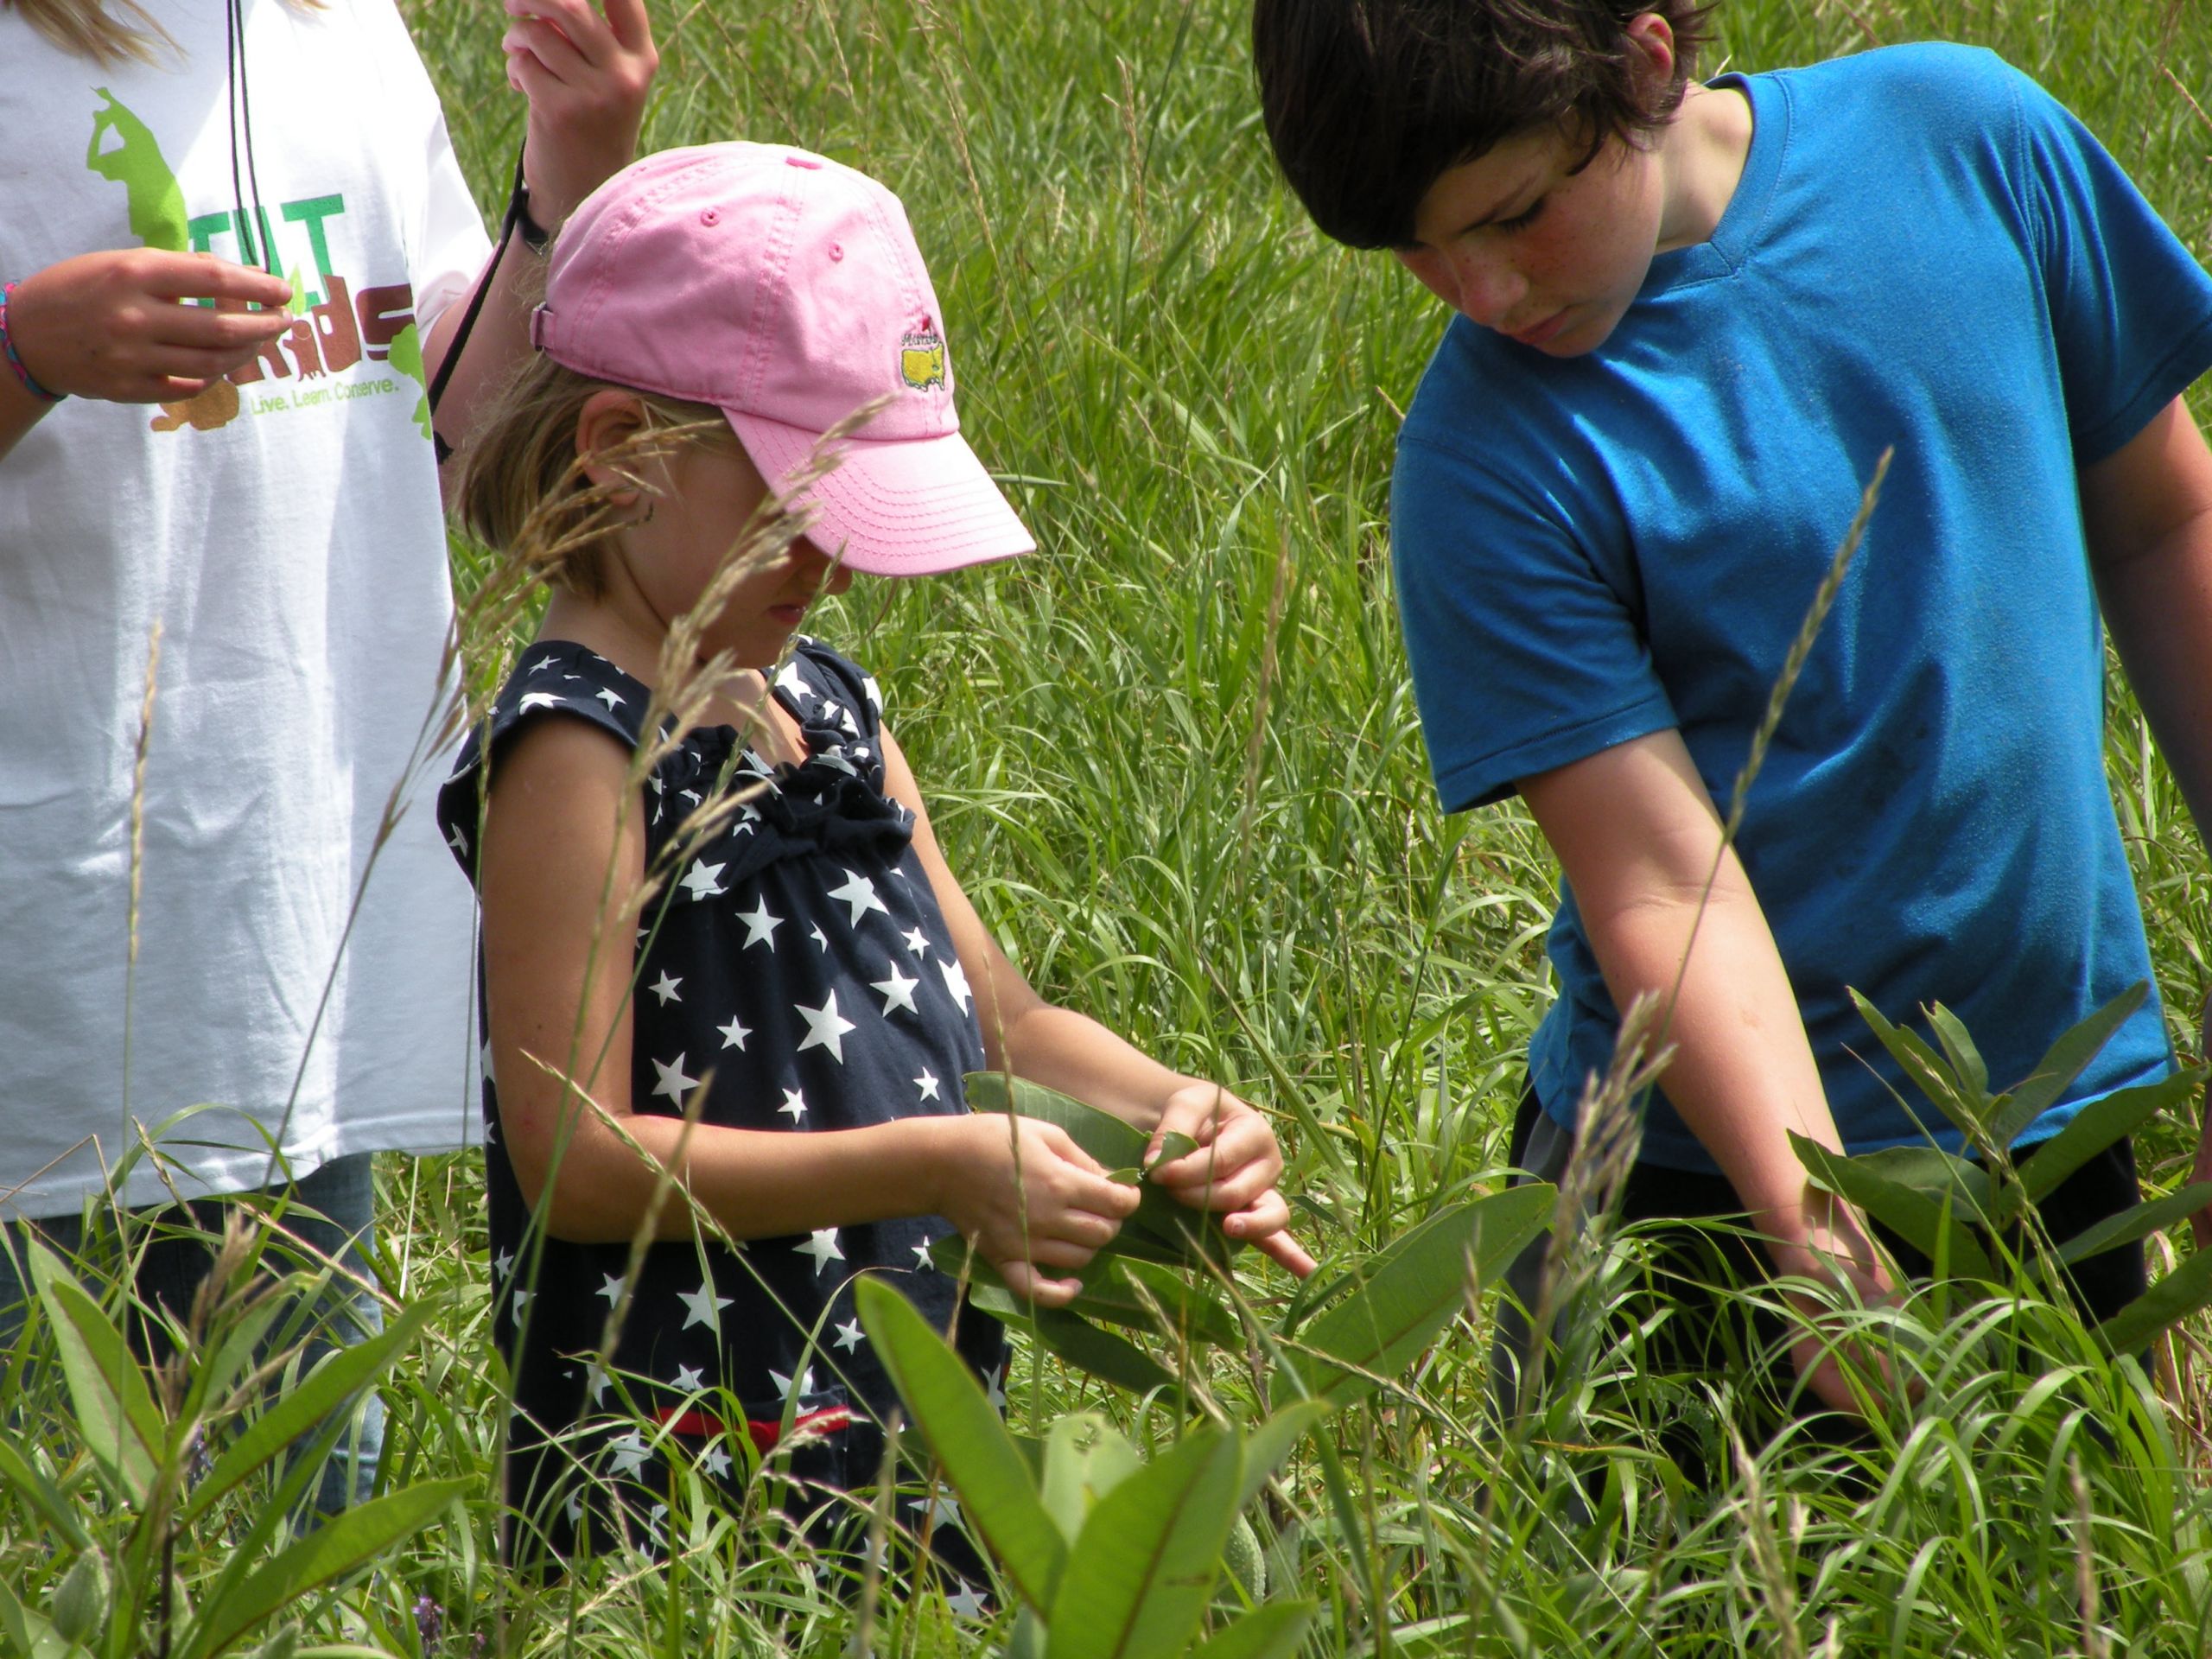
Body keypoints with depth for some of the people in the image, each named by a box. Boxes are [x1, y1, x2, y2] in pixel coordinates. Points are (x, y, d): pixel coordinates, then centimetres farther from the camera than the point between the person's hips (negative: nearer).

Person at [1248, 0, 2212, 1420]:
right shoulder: (1486, 463, -16)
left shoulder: (1971, 138, -6)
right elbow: (1662, 883, -21)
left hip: (2072, 1126, 3)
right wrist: (1821, 1241, -32)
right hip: (1702, 1171, -3)